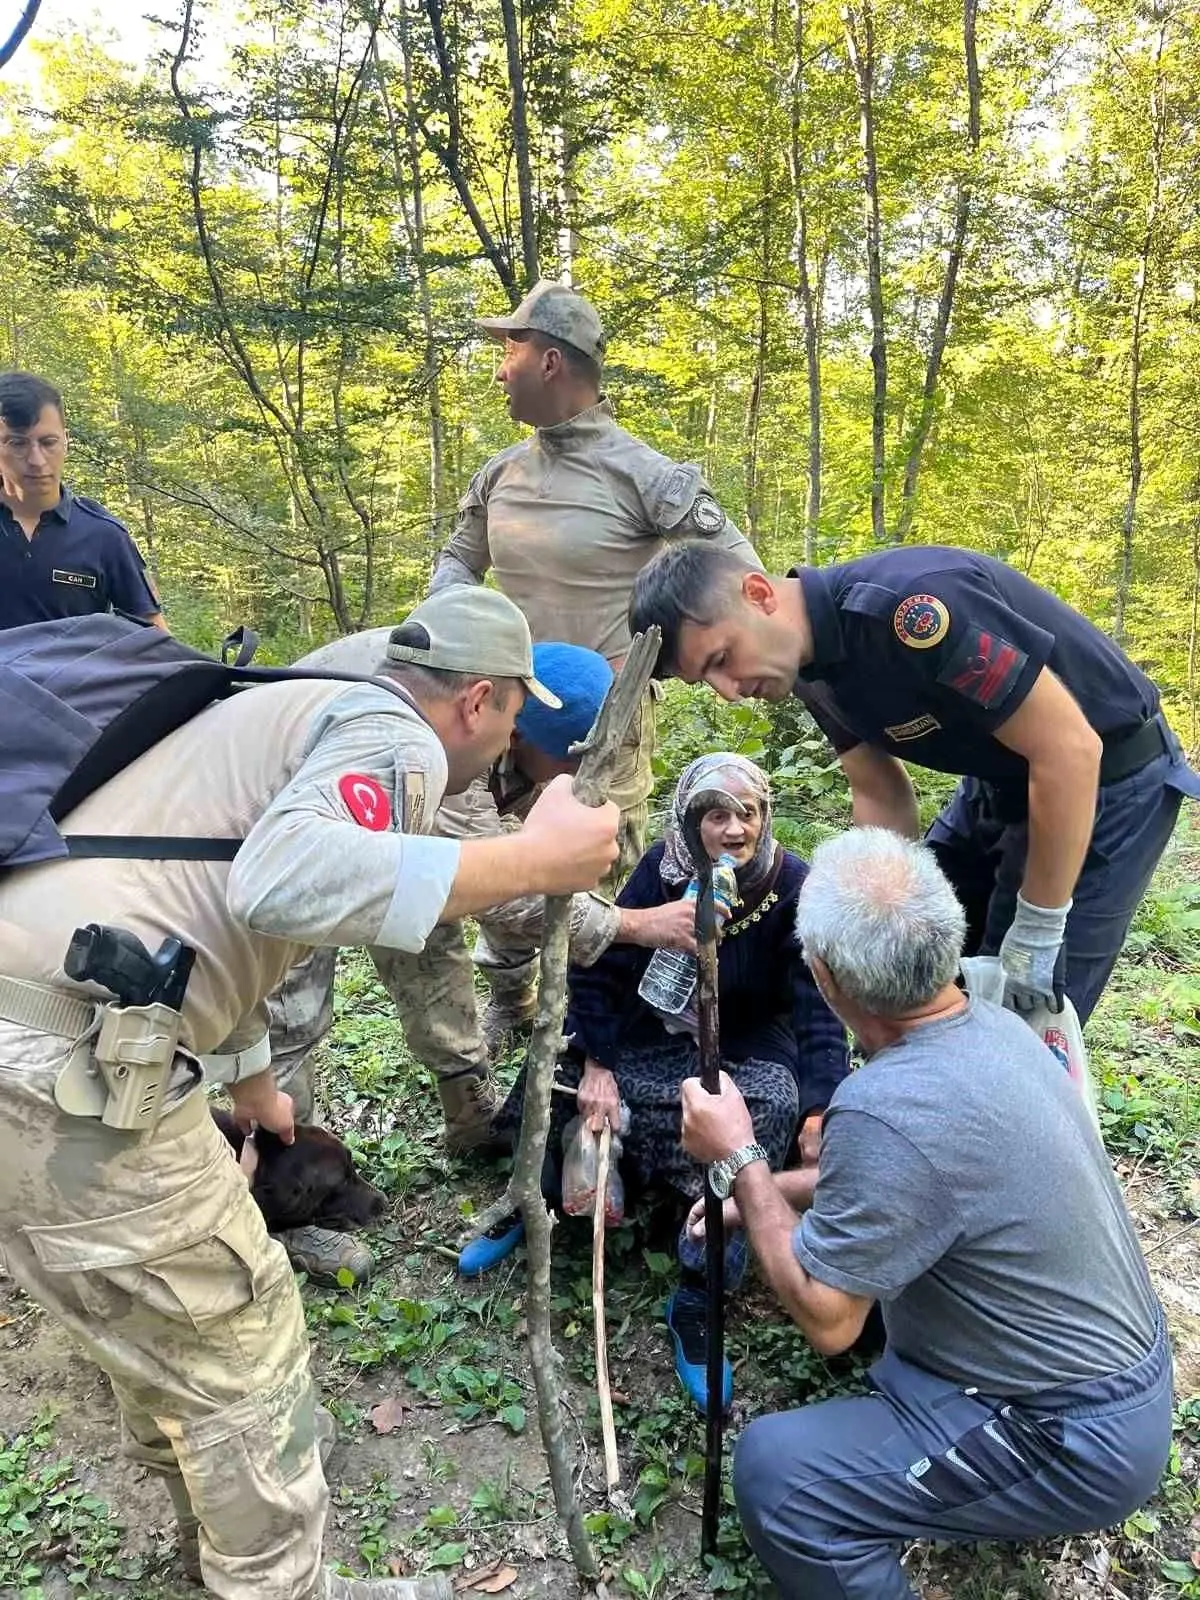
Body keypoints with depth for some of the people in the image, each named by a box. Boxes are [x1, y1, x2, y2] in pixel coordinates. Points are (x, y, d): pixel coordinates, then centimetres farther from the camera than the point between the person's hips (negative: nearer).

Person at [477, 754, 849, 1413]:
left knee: (770, 1103, -33)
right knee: (564, 1062, -20)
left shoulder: (792, 885, -19)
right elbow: (599, 969, -11)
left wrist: (821, 1105, -36)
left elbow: (817, 1005, -24)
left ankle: (694, 1303, -23)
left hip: (750, 1046, -2)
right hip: (659, 1031, 3)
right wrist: (595, 1066, -19)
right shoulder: (662, 868, -14)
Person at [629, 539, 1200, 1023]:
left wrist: (1037, 933, -22)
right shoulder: (811, 663, -6)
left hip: (1106, 778, -8)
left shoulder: (904, 605, -33)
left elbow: (1069, 750, -30)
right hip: (999, 781, 8)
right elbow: (881, 796, 3)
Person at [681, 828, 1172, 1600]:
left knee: (777, 1471, -15)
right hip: (1120, 1362, 9)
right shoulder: (994, 1024, -6)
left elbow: (824, 1318, -22)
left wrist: (738, 1159, -14)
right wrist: (761, 1192, 10)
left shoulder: (888, 1107, -33)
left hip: (1078, 1437, -9)